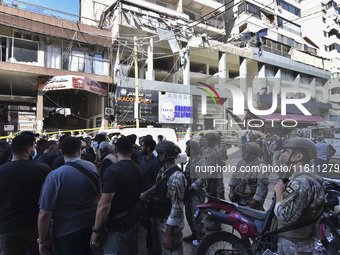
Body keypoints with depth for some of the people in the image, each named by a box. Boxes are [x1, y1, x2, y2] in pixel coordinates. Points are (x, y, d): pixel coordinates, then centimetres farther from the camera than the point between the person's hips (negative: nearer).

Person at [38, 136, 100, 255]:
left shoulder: (55, 176, -22)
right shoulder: (92, 167, -9)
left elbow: (45, 214, -19)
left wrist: (42, 241, -5)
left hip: (66, 233, -4)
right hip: (92, 227, 4)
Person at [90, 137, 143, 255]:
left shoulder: (112, 171, -23)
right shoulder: (138, 169, 2)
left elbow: (104, 204, -25)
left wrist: (96, 231, -16)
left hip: (118, 225, -8)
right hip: (134, 221, 8)